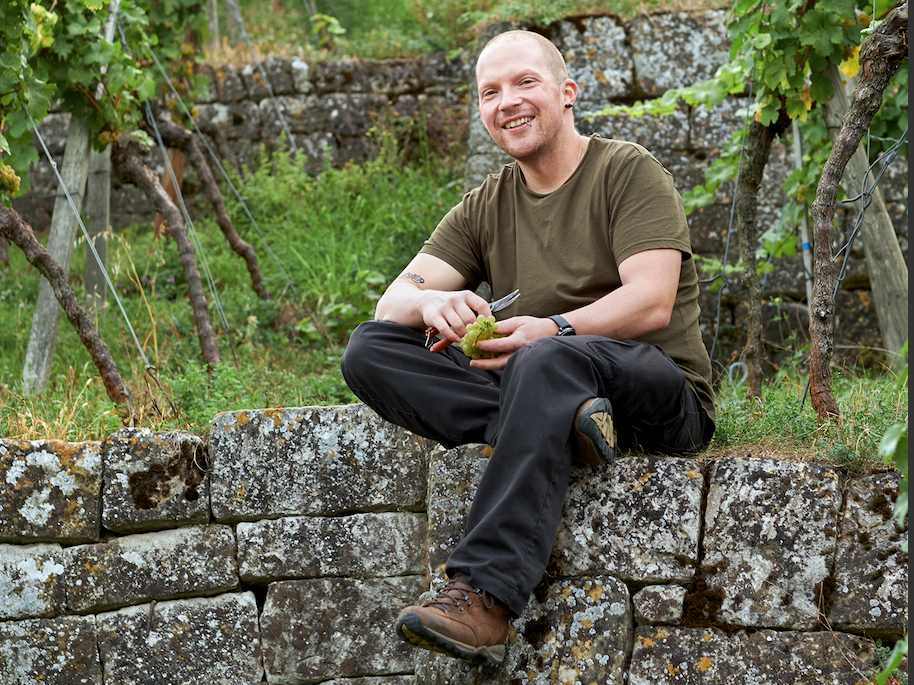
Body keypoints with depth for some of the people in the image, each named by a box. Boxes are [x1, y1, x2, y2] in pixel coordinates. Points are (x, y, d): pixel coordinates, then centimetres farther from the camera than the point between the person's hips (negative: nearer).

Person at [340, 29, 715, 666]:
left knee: (547, 360, -39)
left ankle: (484, 599, -47)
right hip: (531, 388, 5)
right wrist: (433, 303, -20)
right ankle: (563, 425, -30)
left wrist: (551, 329, -29)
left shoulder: (630, 171, 2)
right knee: (369, 350, -14)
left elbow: (651, 303, -12)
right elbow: (392, 302, 5)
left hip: (661, 395, -5)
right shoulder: (484, 208, 17)